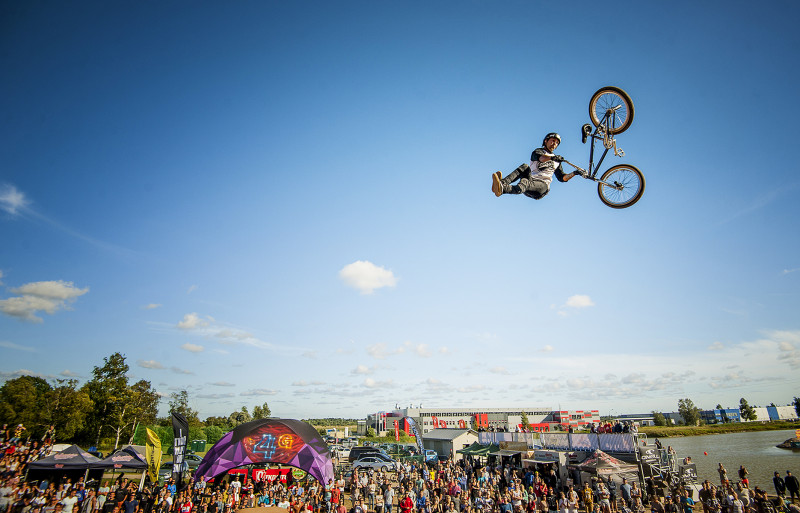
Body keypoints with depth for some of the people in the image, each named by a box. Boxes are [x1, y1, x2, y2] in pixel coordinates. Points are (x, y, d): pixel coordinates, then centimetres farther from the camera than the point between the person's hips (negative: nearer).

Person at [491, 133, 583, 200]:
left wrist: (574, 173, 10)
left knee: (526, 183, -36)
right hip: (530, 179, 0)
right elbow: (541, 158, -7)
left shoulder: (557, 161, 28)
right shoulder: (538, 151, 19)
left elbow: (562, 177, 26)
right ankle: (502, 183, -57)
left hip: (542, 185, 0)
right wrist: (552, 157, -27)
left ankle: (503, 189, -69)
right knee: (525, 167, -32)